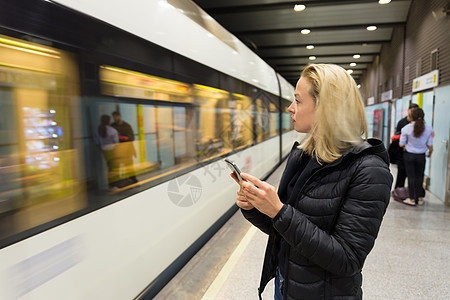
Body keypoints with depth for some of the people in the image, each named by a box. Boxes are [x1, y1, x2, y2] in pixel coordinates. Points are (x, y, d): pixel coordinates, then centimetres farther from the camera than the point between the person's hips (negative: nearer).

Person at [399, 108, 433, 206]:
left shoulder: (406, 128, -13)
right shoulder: (429, 129, -8)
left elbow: (401, 144, -8)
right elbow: (430, 145, -3)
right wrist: (430, 153, 17)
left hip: (409, 155, -2)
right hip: (421, 156, 2)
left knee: (411, 177, 6)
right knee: (419, 177, 15)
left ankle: (412, 199, 13)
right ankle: (420, 198, 24)